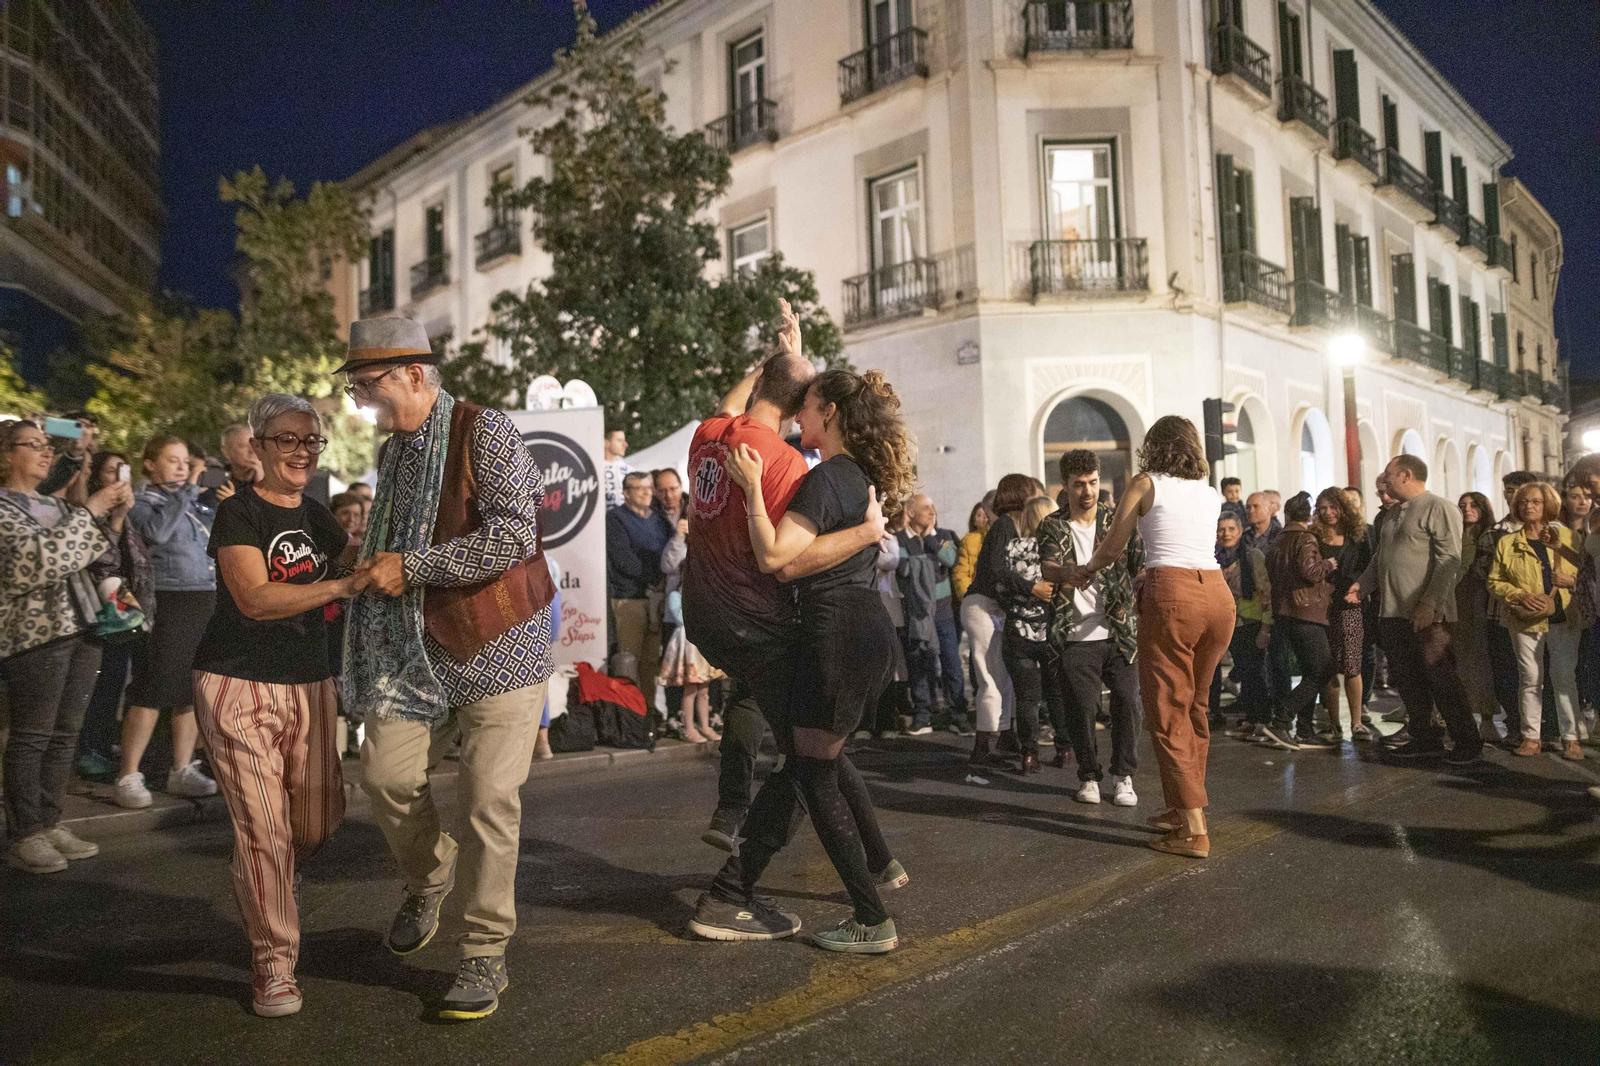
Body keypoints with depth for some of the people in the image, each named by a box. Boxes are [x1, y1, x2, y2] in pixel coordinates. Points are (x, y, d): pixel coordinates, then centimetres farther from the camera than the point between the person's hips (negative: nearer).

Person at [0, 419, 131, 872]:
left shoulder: (55, 505, 17)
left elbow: (99, 564, 14)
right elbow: (40, 559, -19)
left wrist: (114, 518, 0)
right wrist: (90, 511, -17)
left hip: (82, 630, 7)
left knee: (65, 733, 10)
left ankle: (49, 822, 18)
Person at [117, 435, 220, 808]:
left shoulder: (195, 503, 15)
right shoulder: (142, 503, 0)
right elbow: (156, 532, -21)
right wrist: (188, 490, -15)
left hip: (207, 604, 6)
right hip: (168, 604, -6)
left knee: (192, 692, 10)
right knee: (152, 693, -6)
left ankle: (182, 771, 18)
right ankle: (129, 777, 1)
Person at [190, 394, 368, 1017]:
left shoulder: (315, 515, 11)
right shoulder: (239, 510, -8)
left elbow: (359, 565, 24)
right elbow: (255, 597, -21)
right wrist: (341, 586, -29)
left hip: (310, 683, 6)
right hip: (240, 685, -6)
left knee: (318, 821, 8)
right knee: (264, 827, -6)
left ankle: (261, 889, 41)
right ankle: (274, 965, 9)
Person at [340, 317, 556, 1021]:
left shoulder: (485, 433, -11)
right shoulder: (392, 452, 14)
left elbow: (512, 535, -23)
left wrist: (409, 568, -18)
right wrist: (373, 568, 10)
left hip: (499, 645, -6)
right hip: (421, 648, 7)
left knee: (488, 800, -4)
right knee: (385, 775, -1)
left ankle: (486, 955, 13)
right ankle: (430, 879, 31)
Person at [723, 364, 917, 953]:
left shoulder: (826, 478, -15)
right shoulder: (861, 474, 13)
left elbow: (773, 556, -22)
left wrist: (752, 488, -15)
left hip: (838, 634, -9)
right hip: (870, 631, 9)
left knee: (814, 773, -1)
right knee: (829, 755, 24)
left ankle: (872, 922, 2)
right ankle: (880, 868, 34)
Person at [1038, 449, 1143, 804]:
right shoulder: (1052, 527, 3)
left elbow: (1142, 567, 2)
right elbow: (1048, 568, -15)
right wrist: (1069, 573, -39)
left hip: (1120, 632, 1)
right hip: (1076, 637, -1)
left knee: (1126, 702, -4)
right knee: (1079, 707, 0)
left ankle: (1123, 776, 13)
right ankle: (1088, 775, 19)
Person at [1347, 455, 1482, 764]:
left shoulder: (1439, 509, -8)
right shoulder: (1392, 515, 19)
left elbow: (1450, 561, -16)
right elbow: (1379, 557, 24)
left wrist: (1429, 603, -22)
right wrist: (1362, 584, 7)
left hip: (1427, 615, -8)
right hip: (1393, 612, 8)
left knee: (1442, 680, -2)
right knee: (1408, 680, 10)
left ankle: (1467, 741, 10)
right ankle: (1424, 739, 19)